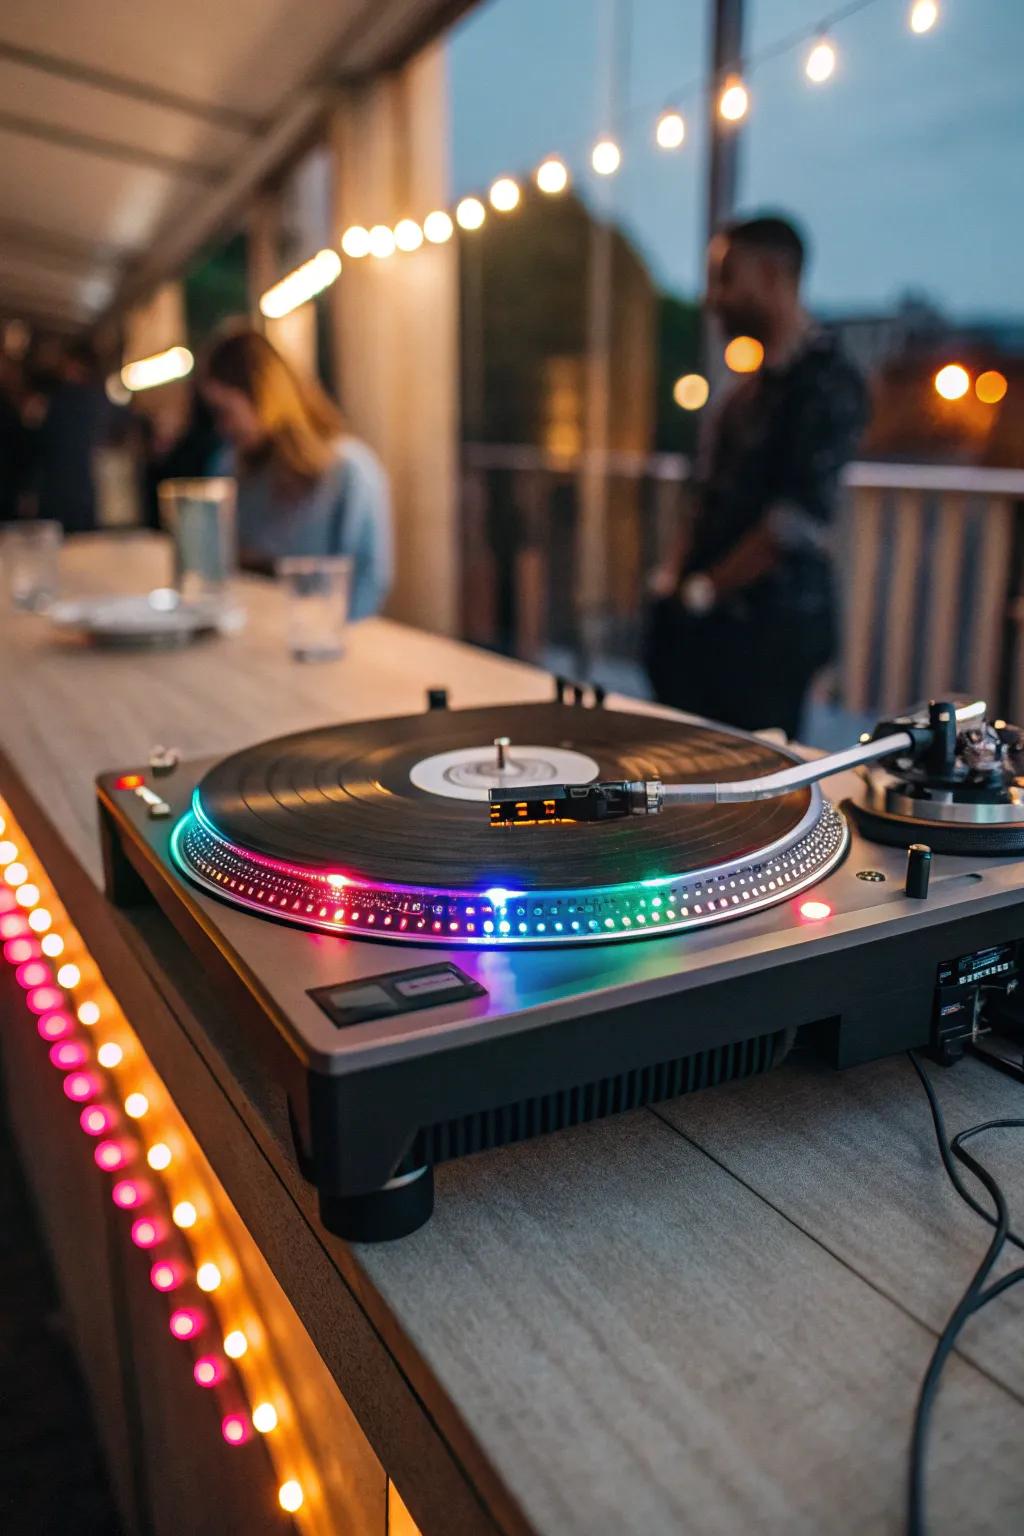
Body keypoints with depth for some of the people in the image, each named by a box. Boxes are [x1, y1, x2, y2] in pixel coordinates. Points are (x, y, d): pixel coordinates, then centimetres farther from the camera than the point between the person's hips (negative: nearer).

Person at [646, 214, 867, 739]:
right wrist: (680, 575, 6)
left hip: (770, 628, -8)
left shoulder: (826, 382, -11)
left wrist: (705, 589, -12)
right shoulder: (757, 382, 16)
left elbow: (800, 519, -19)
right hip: (710, 618, 8)